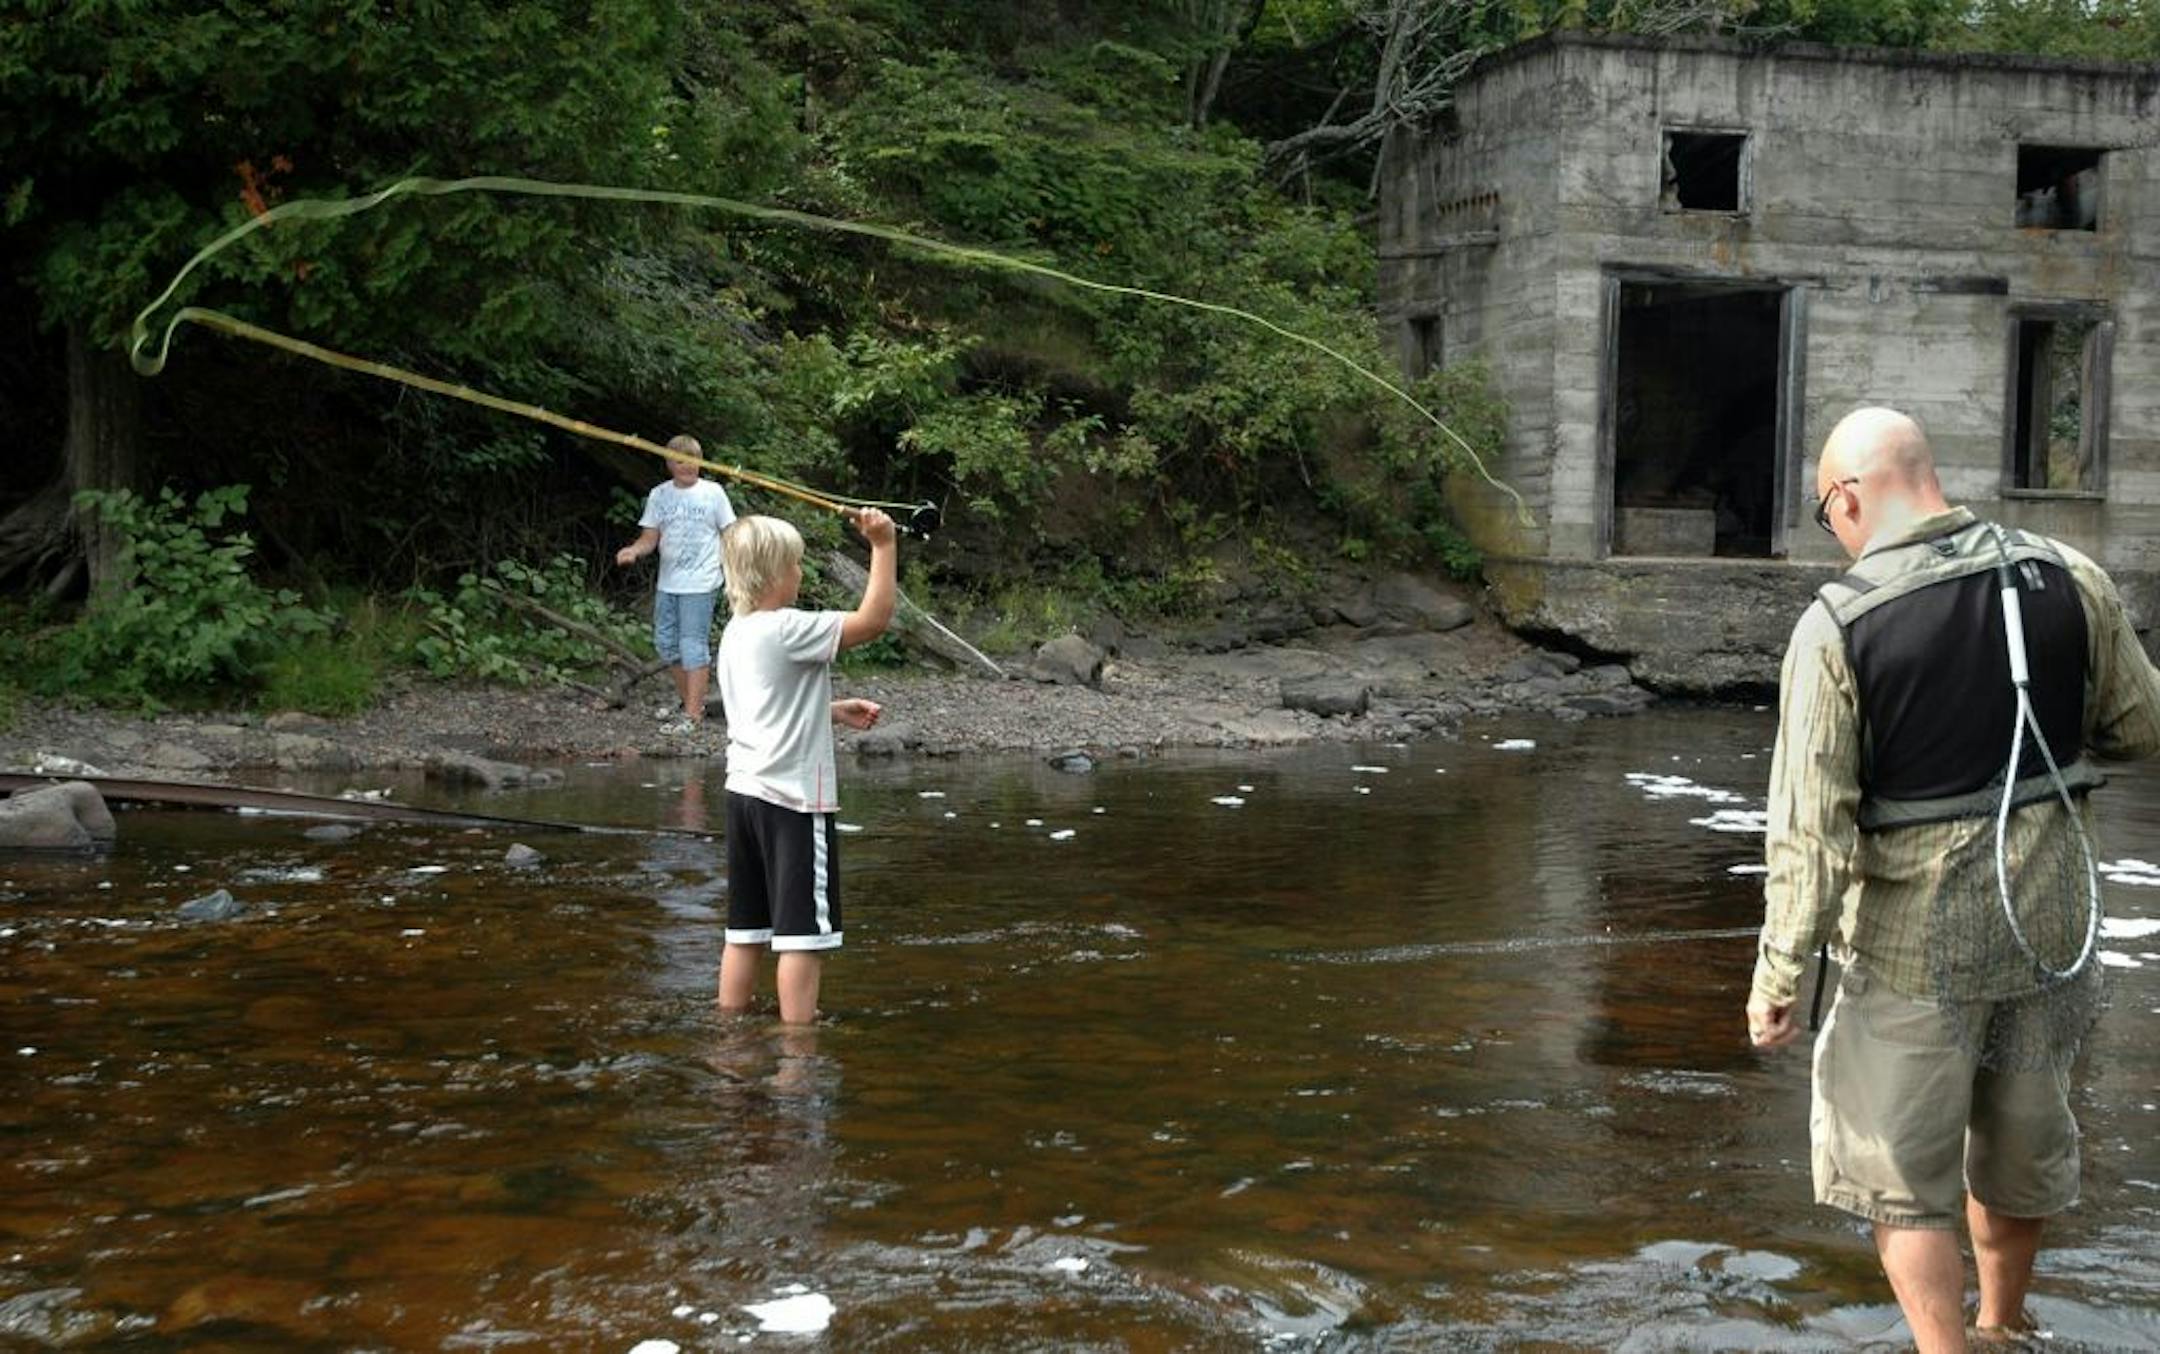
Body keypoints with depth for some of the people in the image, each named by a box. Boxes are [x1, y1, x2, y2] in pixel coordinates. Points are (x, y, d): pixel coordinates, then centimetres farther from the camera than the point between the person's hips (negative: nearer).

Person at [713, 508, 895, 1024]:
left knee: (746, 928, 14)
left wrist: (835, 711, 19)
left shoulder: (735, 633, 11)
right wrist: (884, 546, -16)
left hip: (745, 790, 9)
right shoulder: (787, 630, -16)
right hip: (794, 798, -9)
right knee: (803, 930, -3)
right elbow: (873, 619, -20)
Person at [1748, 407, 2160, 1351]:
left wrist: (1778, 974, -11)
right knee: (2023, 1134, 25)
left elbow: (1810, 825, -18)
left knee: (1902, 1169, 12)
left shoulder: (1838, 625, -17)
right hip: (2050, 918, 5)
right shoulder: (2068, 580, -6)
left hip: (1916, 941, -5)